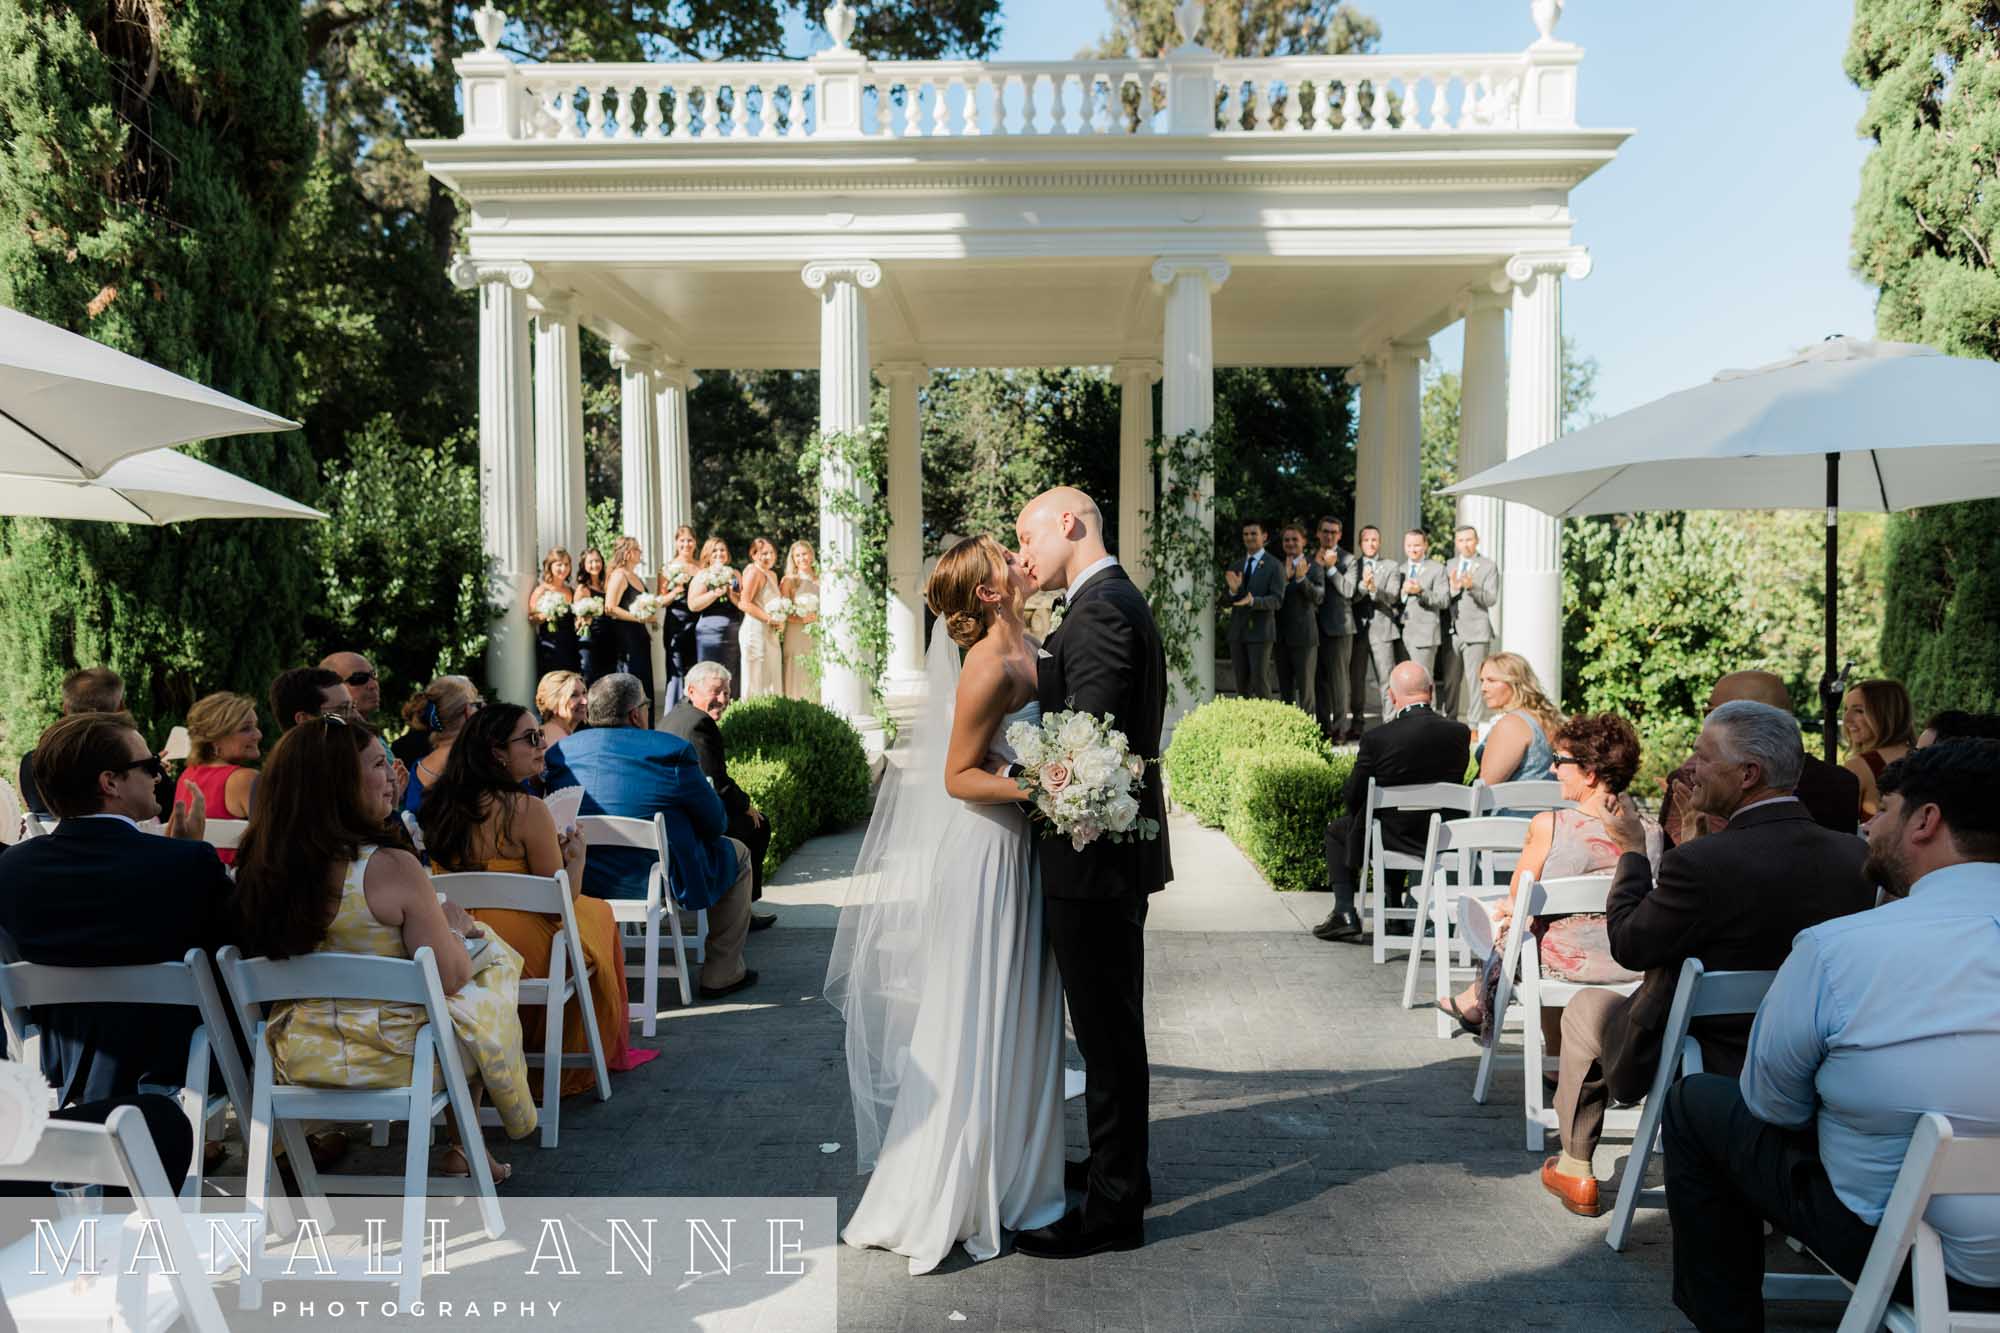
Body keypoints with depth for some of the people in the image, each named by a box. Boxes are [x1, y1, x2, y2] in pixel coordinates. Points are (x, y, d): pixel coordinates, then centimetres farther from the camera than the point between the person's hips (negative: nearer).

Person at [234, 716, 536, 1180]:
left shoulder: (259, 863, -5)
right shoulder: (391, 868, -24)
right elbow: (450, 977, -16)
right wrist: (453, 926, 4)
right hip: (393, 1055, -6)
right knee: (487, 979, 24)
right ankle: (462, 1152, 35)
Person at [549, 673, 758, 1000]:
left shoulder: (559, 752, 0)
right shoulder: (673, 752, -14)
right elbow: (715, 823, -6)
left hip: (580, 885, 6)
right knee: (737, 854, 20)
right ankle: (722, 974, 20)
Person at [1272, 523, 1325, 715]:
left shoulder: (1313, 566, -3)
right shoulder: (1278, 567, 10)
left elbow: (1319, 598, -13)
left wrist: (1302, 579, -26)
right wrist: (1285, 578, -16)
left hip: (1304, 635, -5)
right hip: (1282, 636, 5)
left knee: (1306, 686, -3)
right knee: (1285, 688, 10)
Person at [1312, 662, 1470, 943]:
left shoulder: (1377, 738, -21)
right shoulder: (1459, 733, -9)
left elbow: (1351, 797, -10)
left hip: (1395, 837, -4)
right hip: (1445, 839, 4)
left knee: (1336, 829, 24)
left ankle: (1345, 914, 17)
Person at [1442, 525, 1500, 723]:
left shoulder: (1489, 567, 2)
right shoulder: (1449, 565, 14)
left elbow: (1491, 599, -8)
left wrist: (1472, 587, -25)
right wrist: (1452, 588, -12)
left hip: (1476, 632, -4)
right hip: (1451, 632, 4)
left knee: (1475, 680, -6)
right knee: (1451, 681, 7)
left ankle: (1474, 725, -4)